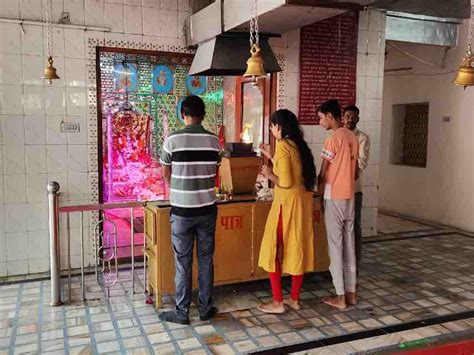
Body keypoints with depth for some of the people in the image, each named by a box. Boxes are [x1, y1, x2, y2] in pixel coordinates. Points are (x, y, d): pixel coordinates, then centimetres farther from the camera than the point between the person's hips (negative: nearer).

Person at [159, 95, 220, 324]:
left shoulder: (173, 139, -8)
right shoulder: (213, 140, -1)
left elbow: (166, 175, 5)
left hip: (182, 210, -2)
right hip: (207, 209, 3)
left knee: (183, 263, 7)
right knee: (206, 260, 12)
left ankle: (182, 312, 16)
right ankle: (206, 308, 22)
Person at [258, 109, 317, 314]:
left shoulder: (282, 145, -15)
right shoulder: (298, 145, 11)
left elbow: (285, 182, -20)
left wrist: (269, 175, -2)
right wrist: (271, 158, 23)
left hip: (287, 202, -9)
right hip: (302, 201, 9)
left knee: (274, 250, 2)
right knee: (297, 248, 13)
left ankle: (277, 302, 8)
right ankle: (294, 299, 23)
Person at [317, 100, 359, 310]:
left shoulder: (333, 139, -15)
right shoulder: (352, 138, 10)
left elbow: (323, 174, -11)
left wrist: (320, 197, 1)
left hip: (334, 197, -8)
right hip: (349, 197, 8)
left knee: (335, 245, -1)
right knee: (349, 243, 12)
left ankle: (340, 297, 6)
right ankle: (351, 292, 19)